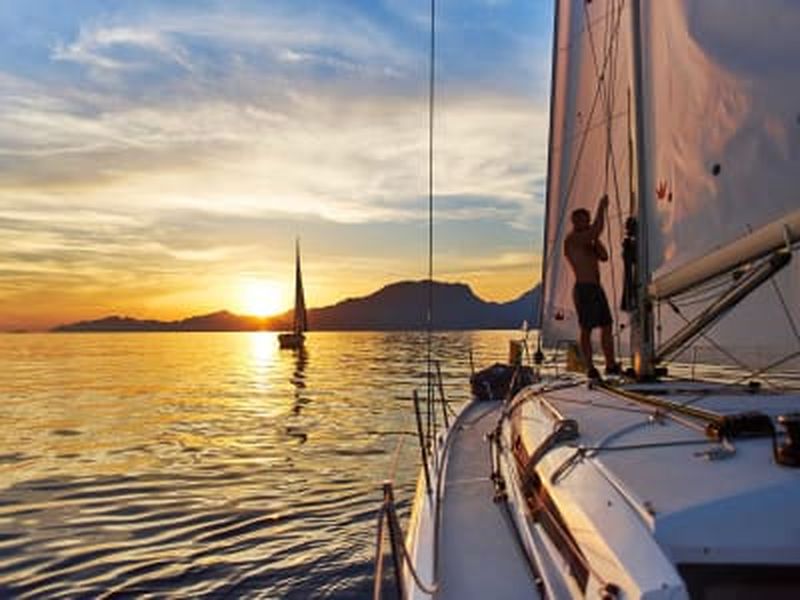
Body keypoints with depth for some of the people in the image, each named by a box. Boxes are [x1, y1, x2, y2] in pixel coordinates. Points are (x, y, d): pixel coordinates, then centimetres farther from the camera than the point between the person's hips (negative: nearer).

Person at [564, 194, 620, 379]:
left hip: (596, 288, 9)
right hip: (583, 289, -9)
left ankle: (611, 365, 17)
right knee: (586, 329, -5)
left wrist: (596, 239, 3)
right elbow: (595, 231, -24)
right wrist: (601, 209, -14)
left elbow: (604, 256, 13)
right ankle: (590, 368, 0)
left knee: (607, 326, 10)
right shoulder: (572, 239, -8)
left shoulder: (588, 242, 21)